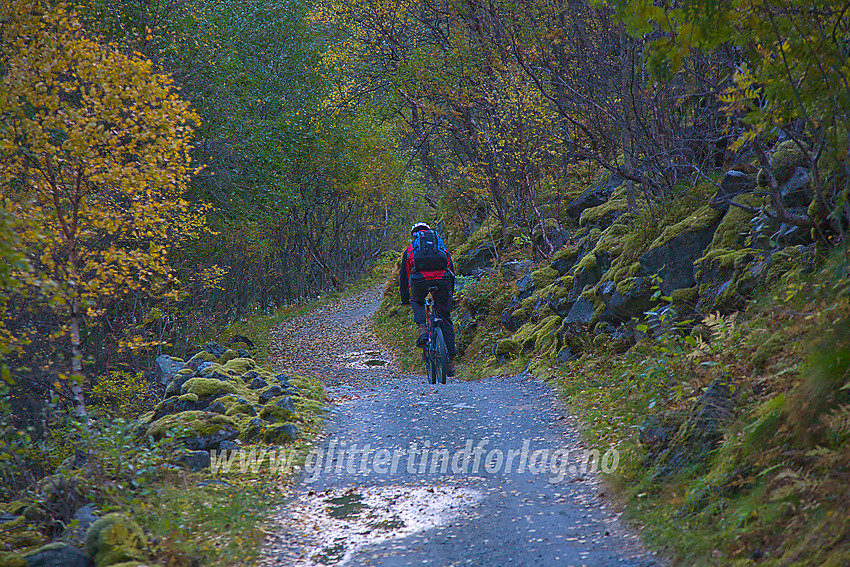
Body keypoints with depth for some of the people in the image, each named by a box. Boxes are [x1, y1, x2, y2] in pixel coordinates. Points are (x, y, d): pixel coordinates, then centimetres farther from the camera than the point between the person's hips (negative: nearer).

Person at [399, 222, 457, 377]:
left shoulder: (410, 249, 28)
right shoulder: (441, 245, 32)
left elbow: (404, 275, 29)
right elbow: (451, 269, 35)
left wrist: (405, 299, 37)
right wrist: (451, 293, 45)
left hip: (420, 279, -1)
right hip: (443, 279, 1)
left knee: (417, 302, 33)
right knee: (445, 320, 11)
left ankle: (422, 328, 4)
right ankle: (450, 361, 9)